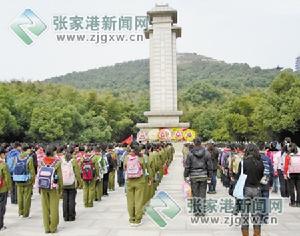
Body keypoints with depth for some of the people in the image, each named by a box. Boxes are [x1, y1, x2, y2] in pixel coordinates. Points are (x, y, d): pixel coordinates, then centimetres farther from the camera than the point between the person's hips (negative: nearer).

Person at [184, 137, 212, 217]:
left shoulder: (190, 153, -7)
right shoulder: (206, 153, -3)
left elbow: (187, 166, -3)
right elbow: (209, 166, 1)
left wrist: (186, 176, 6)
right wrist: (209, 177, 9)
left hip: (194, 176, -1)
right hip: (203, 176, 1)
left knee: (195, 194, 9)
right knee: (202, 194, 10)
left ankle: (196, 211, 14)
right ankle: (202, 211, 12)